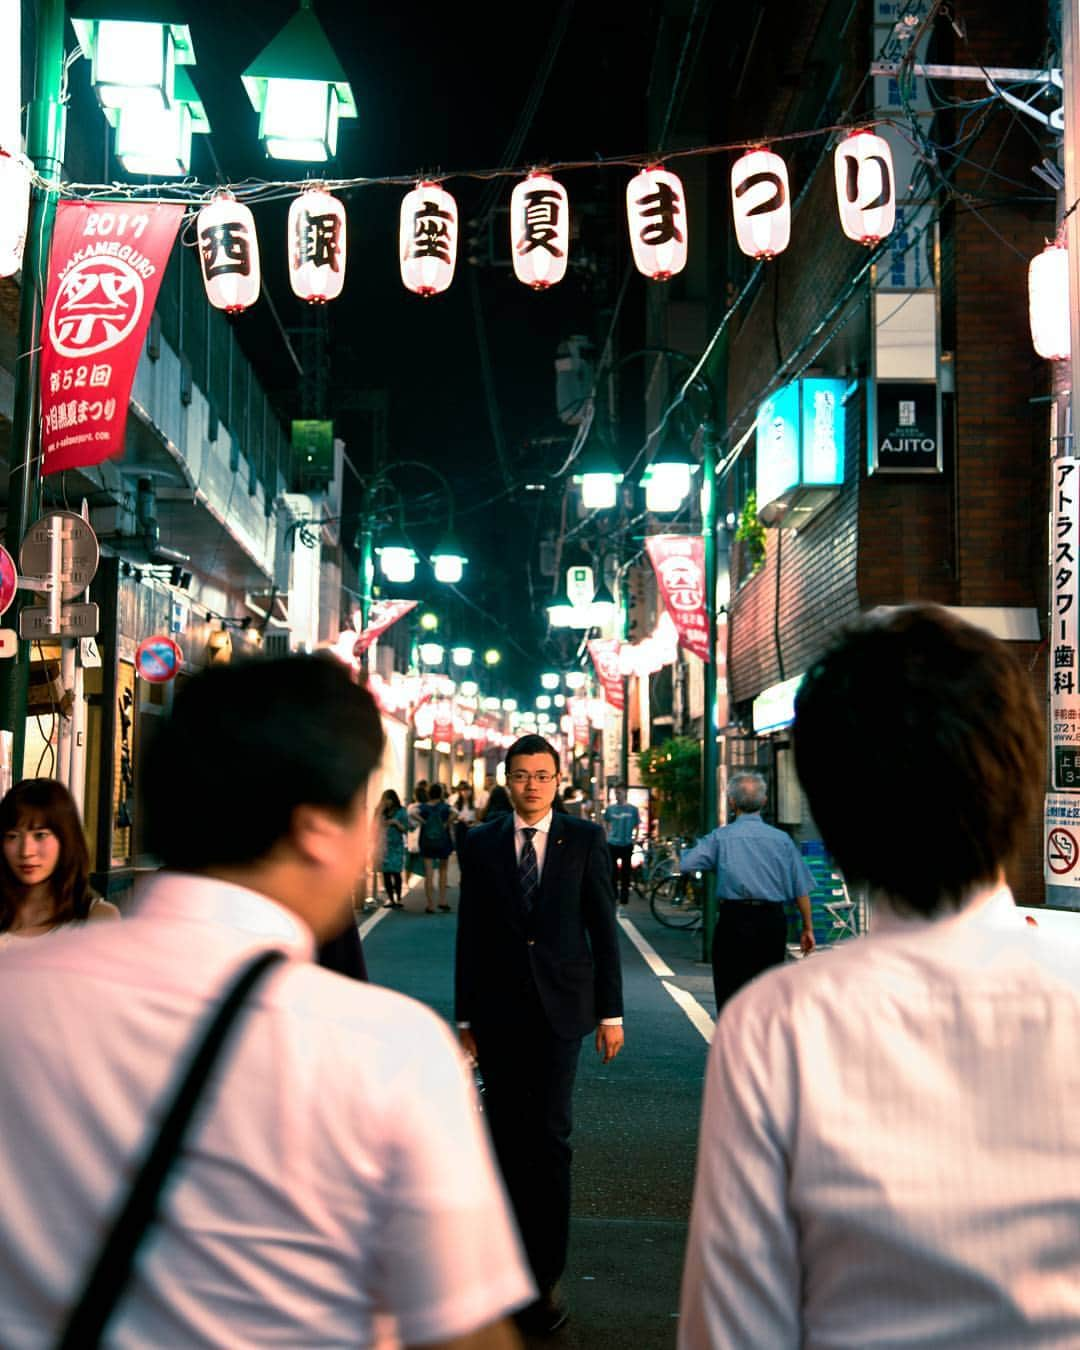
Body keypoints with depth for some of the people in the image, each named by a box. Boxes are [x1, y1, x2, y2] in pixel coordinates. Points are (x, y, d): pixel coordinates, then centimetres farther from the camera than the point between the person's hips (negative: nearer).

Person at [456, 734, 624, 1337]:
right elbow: (469, 934, 6)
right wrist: (466, 1016, 5)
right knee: (506, 1134, 7)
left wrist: (611, 1011, 1)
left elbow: (604, 928, 3)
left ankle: (547, 1274, 3)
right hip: (498, 1010, 2)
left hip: (561, 1005, -2)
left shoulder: (585, 840, 2)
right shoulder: (482, 844, 6)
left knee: (550, 1135, -4)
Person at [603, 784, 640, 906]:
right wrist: (607, 835, 6)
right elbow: (605, 823, 14)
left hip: (626, 844, -1)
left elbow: (637, 826, 5)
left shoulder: (632, 809, -3)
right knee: (612, 870, 7)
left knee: (625, 871, 5)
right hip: (612, 844, 1)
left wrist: (635, 840, 0)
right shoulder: (610, 808, 1)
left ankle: (624, 896, 15)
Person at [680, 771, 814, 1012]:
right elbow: (801, 889, 3)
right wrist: (808, 928, 12)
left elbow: (686, 863, -11)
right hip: (773, 921, 3)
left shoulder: (720, 837, -4)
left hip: (734, 921, -2)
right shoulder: (782, 839, 2)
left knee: (731, 992, 3)